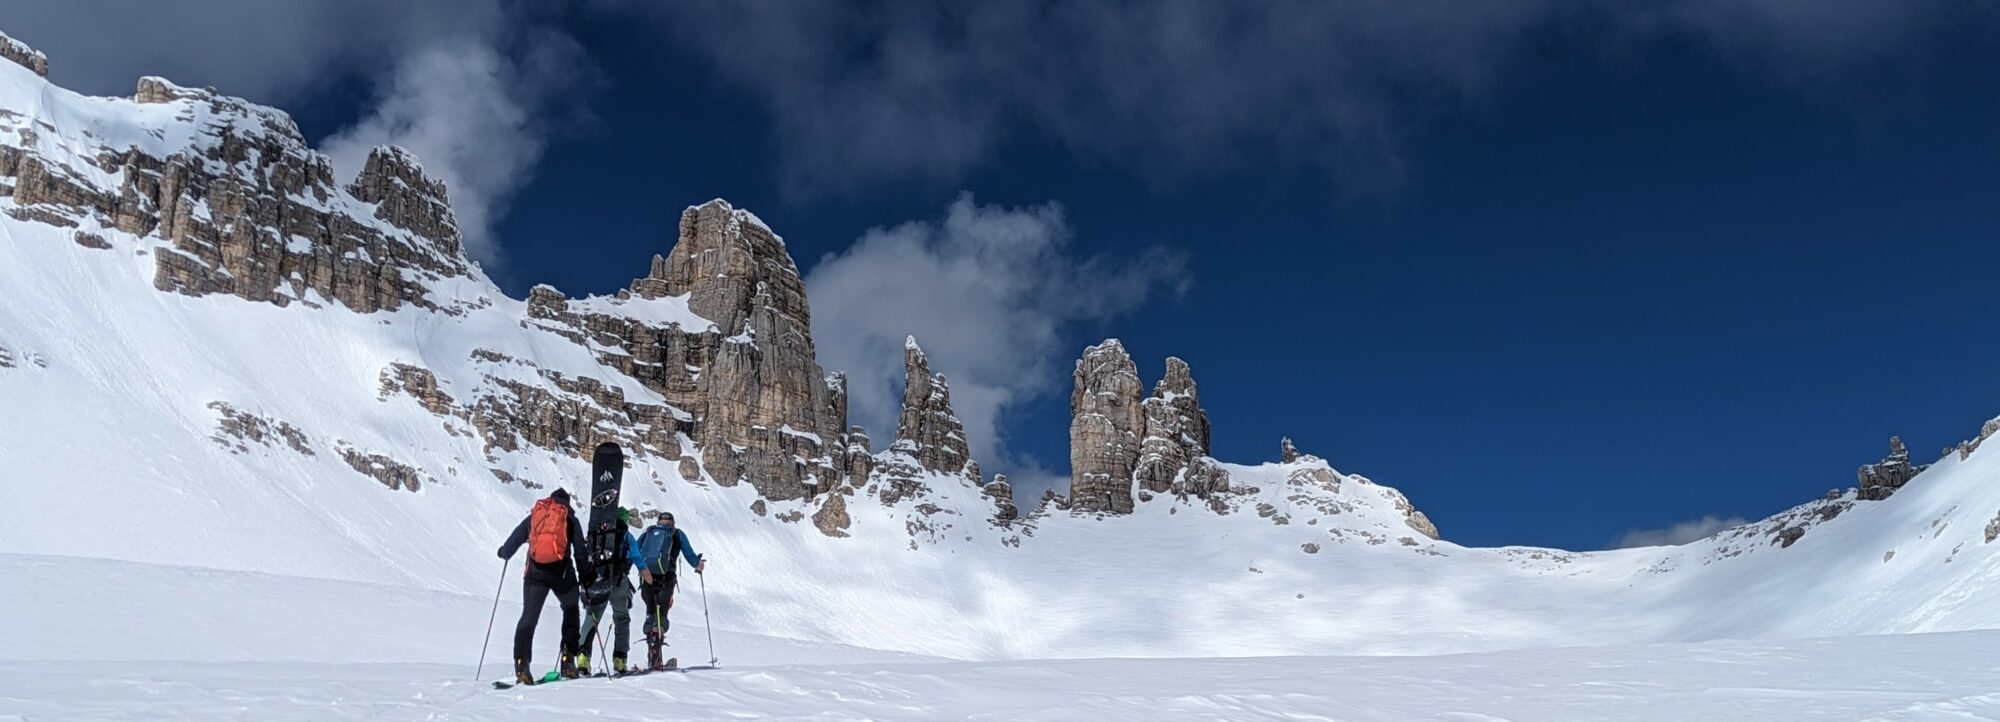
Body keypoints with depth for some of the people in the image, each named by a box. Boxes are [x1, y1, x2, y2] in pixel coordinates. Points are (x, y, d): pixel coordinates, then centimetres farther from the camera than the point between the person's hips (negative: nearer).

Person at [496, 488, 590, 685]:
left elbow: (512, 542, 16)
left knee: (529, 617, 4)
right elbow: (580, 551, 8)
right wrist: (586, 577, 17)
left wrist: (503, 552, 38)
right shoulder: (570, 519, 12)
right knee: (571, 611, 17)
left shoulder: (533, 517, 16)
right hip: (562, 571, -1)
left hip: (535, 572, 1)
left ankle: (521, 665, -11)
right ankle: (568, 659, 6)